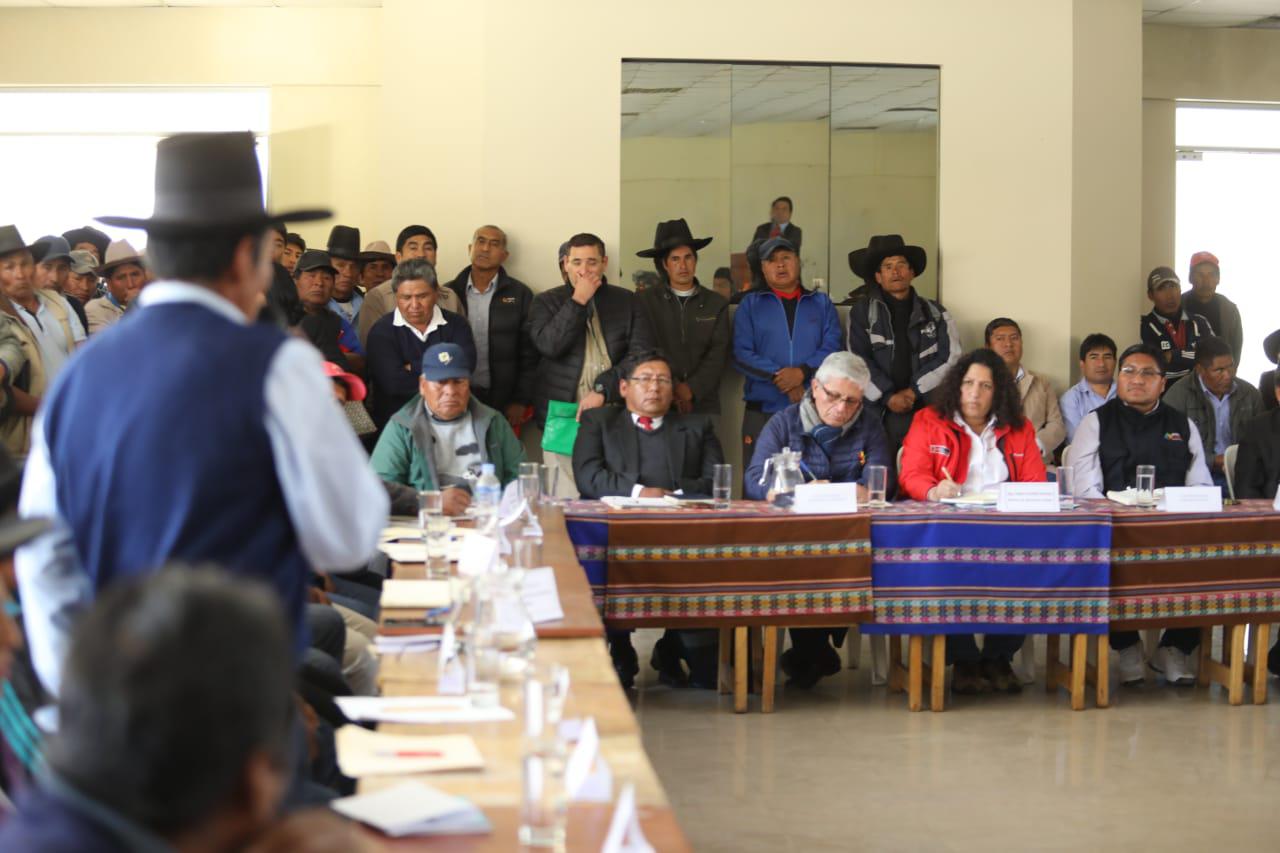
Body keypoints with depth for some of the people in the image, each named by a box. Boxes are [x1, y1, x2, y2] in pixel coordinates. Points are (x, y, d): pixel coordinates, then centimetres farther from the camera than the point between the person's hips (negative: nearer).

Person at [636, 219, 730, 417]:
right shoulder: (646, 302, 4)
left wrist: (690, 390, -12)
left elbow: (718, 355, 0)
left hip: (704, 405, 1)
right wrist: (670, 389, -14)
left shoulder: (717, 304, 8)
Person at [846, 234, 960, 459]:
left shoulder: (935, 313, 14)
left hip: (927, 411, 1)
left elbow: (950, 356, 4)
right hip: (877, 412, -1)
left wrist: (913, 392, -5)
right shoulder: (862, 312, 9)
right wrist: (888, 396, -9)